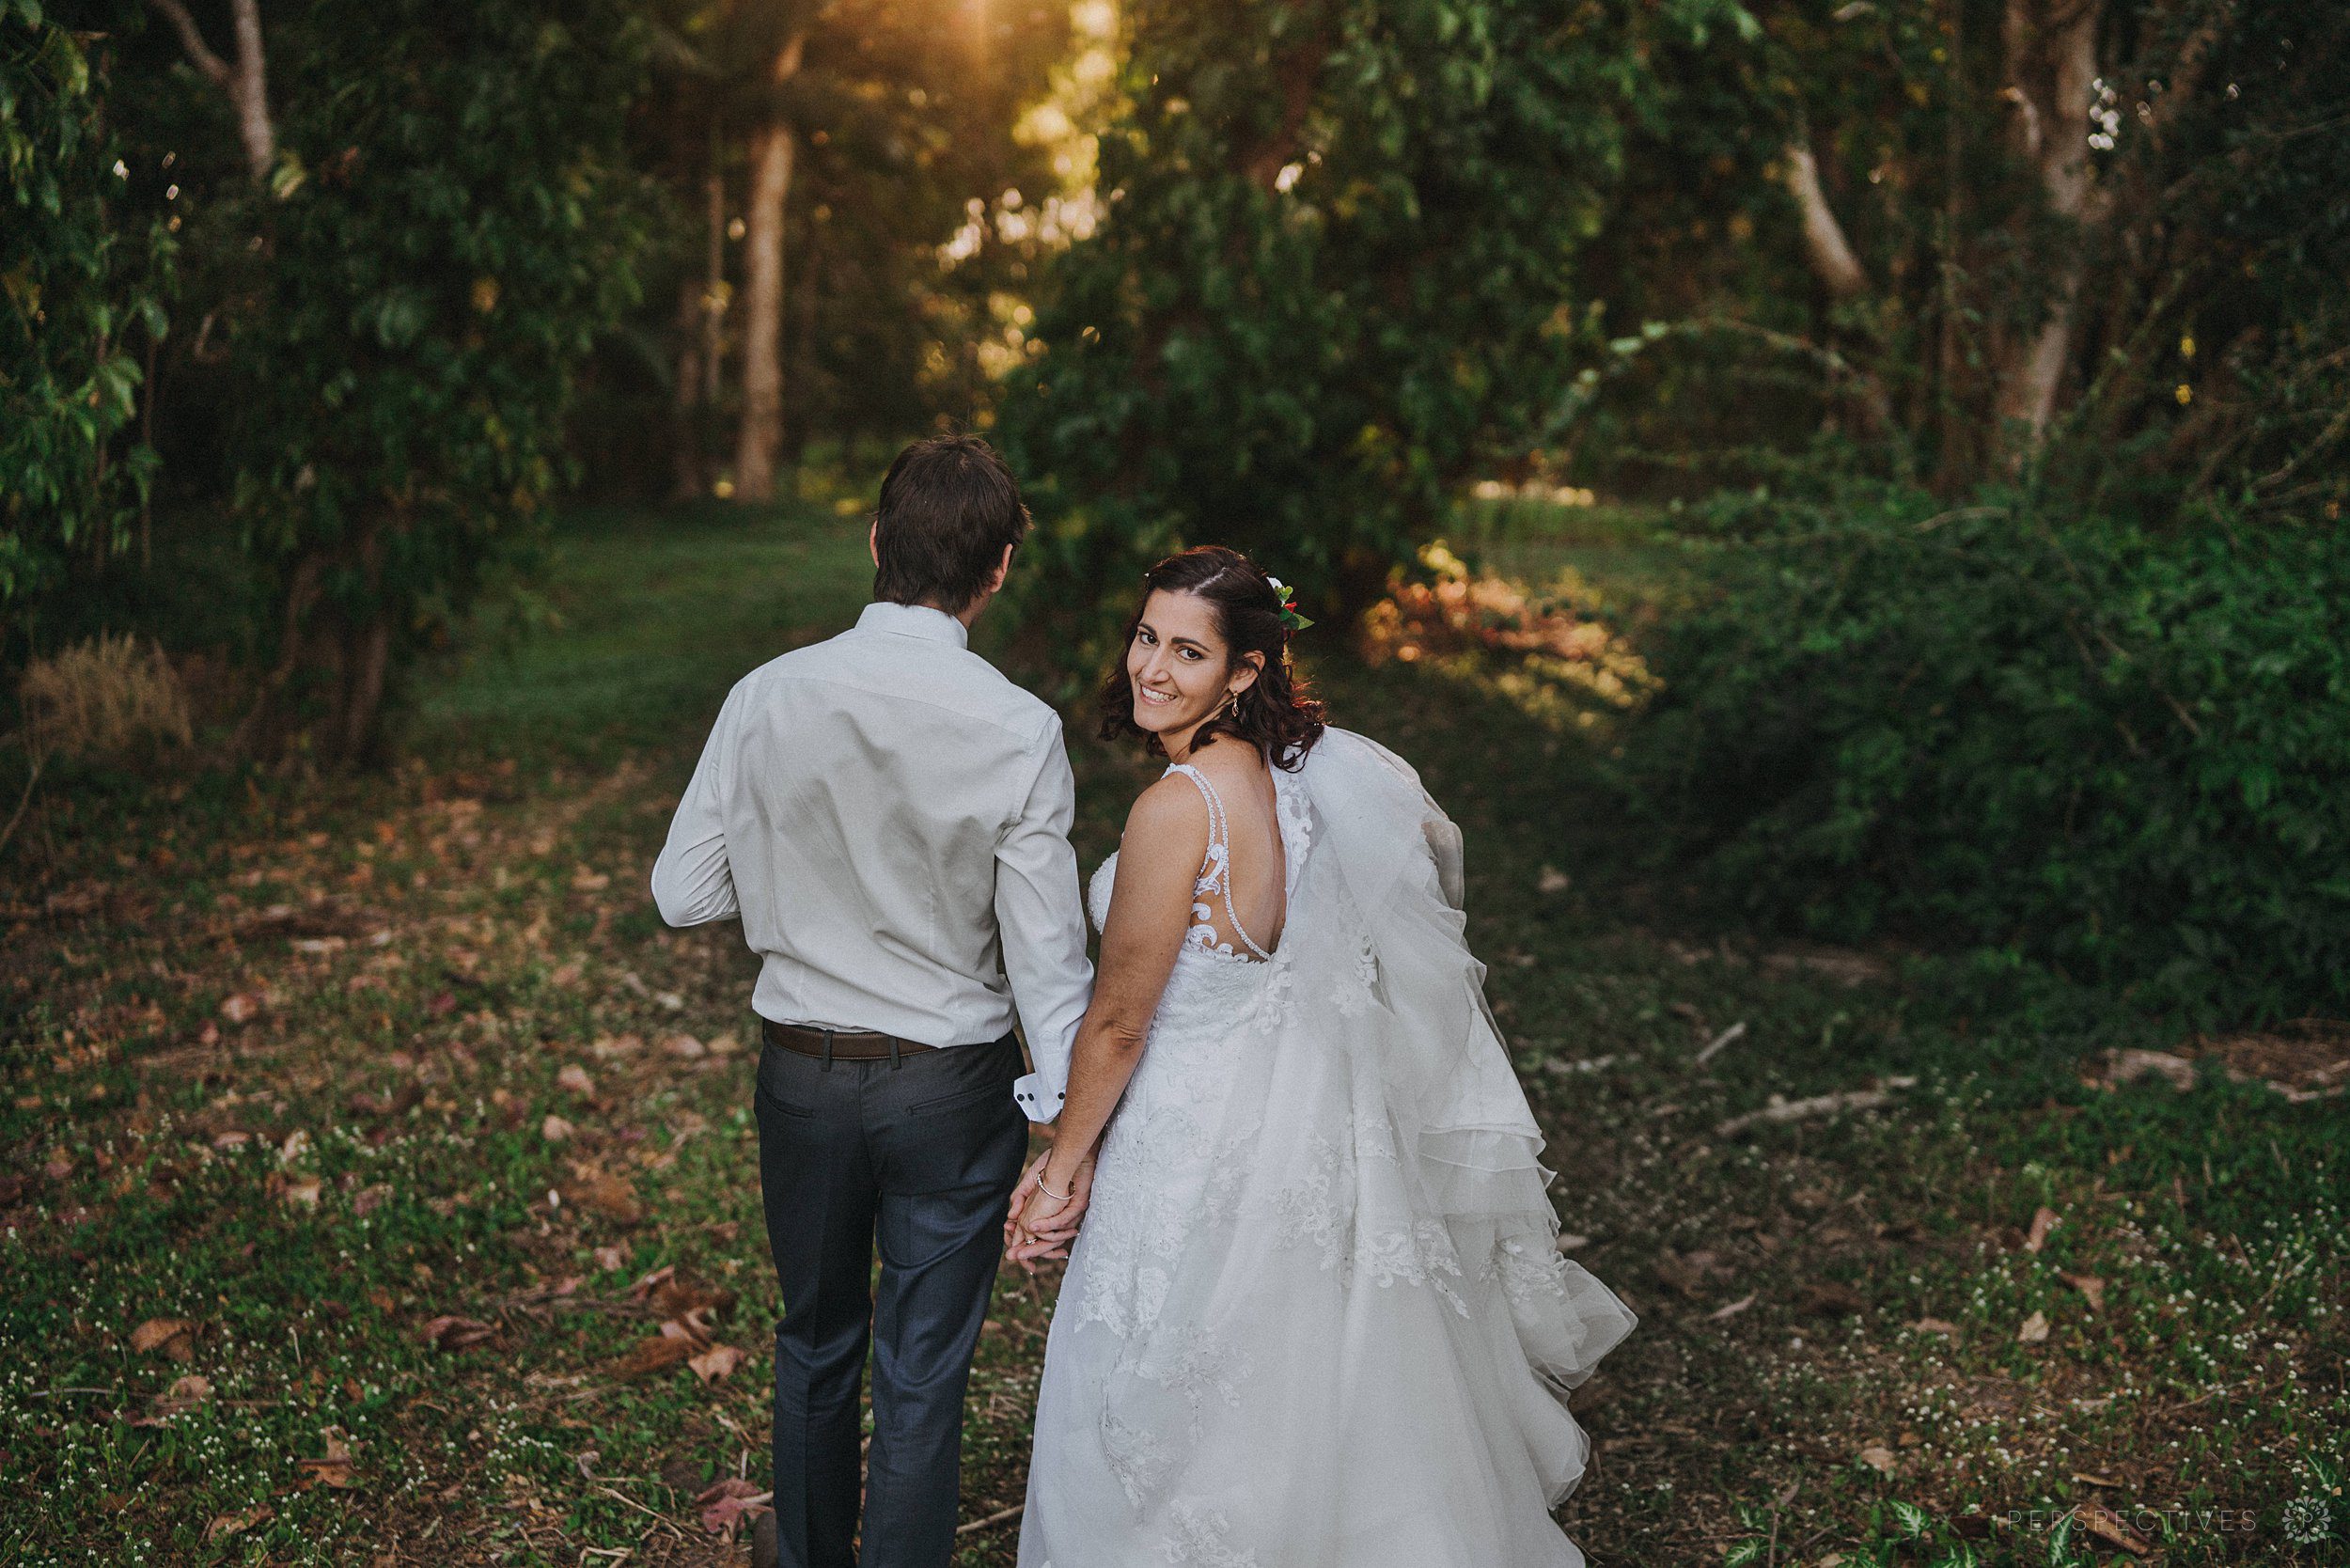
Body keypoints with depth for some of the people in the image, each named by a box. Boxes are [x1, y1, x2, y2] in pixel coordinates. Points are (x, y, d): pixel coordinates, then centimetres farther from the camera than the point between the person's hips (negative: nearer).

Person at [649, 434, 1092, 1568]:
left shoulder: (768, 699, -12)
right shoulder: (1021, 731, -17)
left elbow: (684, 896, -6)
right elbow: (1046, 954, -14)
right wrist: (1069, 1121, -4)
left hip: (803, 1075, 3)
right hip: (953, 1089, -3)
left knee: (815, 1339, 24)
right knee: (924, 1371, 12)